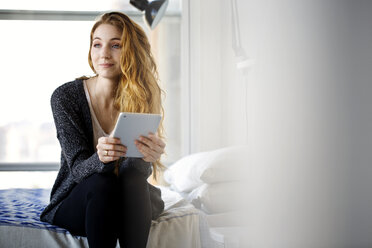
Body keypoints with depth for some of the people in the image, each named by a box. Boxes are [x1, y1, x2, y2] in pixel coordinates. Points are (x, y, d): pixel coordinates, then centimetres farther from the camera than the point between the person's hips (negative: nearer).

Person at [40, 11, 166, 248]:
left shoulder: (143, 96, -7)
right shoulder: (65, 97, -11)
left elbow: (134, 172, -15)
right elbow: (78, 169, -17)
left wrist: (147, 156, -40)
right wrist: (100, 158, -41)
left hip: (132, 201, 1)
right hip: (74, 201, -1)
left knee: (132, 178, -32)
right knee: (101, 184, -34)